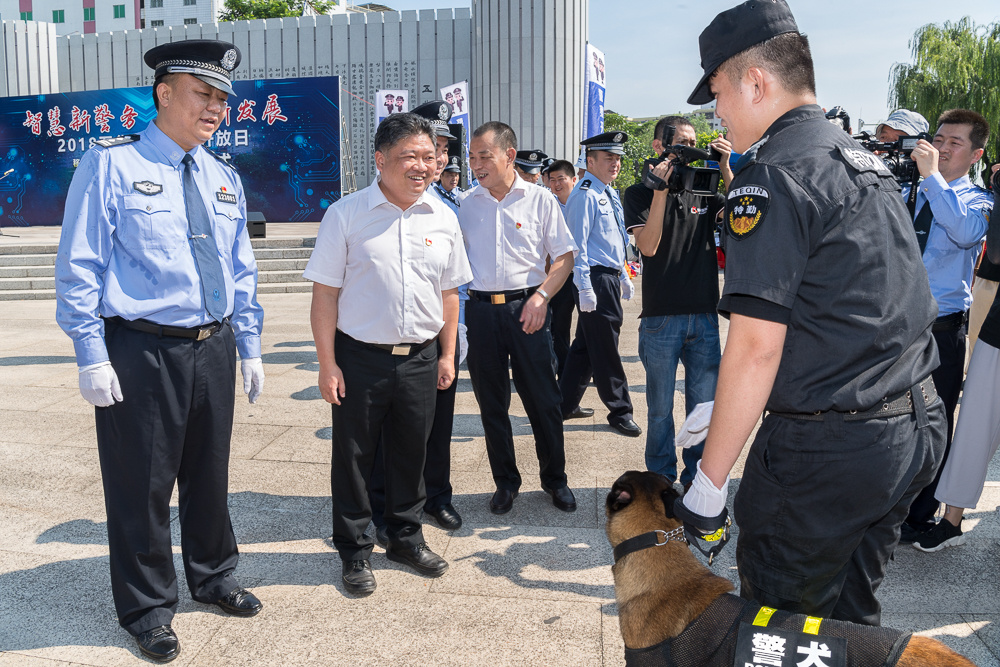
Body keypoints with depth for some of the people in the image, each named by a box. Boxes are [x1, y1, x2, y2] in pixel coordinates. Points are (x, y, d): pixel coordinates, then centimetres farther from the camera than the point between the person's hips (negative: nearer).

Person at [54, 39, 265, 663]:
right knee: (142, 484, 6)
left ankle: (213, 577, 40)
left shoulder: (224, 178, 11)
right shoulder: (111, 165, -6)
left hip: (213, 348, 5)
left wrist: (250, 347, 12)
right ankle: (147, 607, 27)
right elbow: (79, 267, -7)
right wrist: (93, 357, -11)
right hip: (141, 350, -5)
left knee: (210, 472, 18)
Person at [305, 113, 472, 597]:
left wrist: (447, 354, 11)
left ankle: (405, 538, 35)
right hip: (360, 358, -3)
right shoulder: (346, 214, -7)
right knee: (353, 457, 7)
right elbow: (325, 293, -7)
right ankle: (354, 551, 25)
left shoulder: (443, 218, 5)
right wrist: (327, 363, -10)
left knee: (411, 453, 15)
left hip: (420, 359, 4)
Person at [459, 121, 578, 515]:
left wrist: (541, 296, -11)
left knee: (543, 400, 3)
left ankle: (554, 479, 23)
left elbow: (564, 257, 3)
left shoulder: (539, 200, 1)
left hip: (525, 309, -2)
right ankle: (505, 482, 25)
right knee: (491, 403, 9)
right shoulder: (464, 204, 6)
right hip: (480, 310, 2)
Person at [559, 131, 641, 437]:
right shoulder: (585, 195, -13)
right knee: (605, 350, 0)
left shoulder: (610, 194, 16)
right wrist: (585, 288, -20)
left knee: (586, 345, 15)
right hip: (595, 278, -10)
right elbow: (578, 244, -17)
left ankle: (566, 404, 25)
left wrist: (623, 277, 23)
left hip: (610, 278, 10)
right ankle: (619, 412, 10)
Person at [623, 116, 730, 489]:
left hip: (705, 316, 3)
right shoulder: (640, 194, 2)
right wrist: (661, 188, -18)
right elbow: (648, 245, -13)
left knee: (704, 403, 9)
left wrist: (725, 169, -10)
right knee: (661, 408, 7)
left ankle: (696, 477, 24)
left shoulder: (704, 191, 11)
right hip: (661, 317, -3)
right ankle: (661, 480, 21)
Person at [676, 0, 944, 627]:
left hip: (827, 450, -9)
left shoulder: (773, 174, -16)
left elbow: (756, 344, -22)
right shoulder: (867, 159, 13)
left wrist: (710, 481, -15)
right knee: (851, 616, 22)